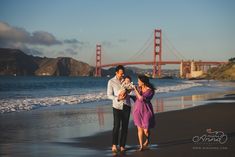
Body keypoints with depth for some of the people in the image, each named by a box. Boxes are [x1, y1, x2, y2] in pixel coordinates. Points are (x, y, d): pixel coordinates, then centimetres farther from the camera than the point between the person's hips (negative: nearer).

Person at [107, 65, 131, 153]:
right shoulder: (111, 82, -2)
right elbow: (109, 95, -3)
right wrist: (118, 98, -19)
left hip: (126, 105, 3)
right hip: (117, 106, -3)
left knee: (125, 126, 3)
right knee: (116, 126, -11)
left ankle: (122, 146, 9)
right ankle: (114, 145, 1)